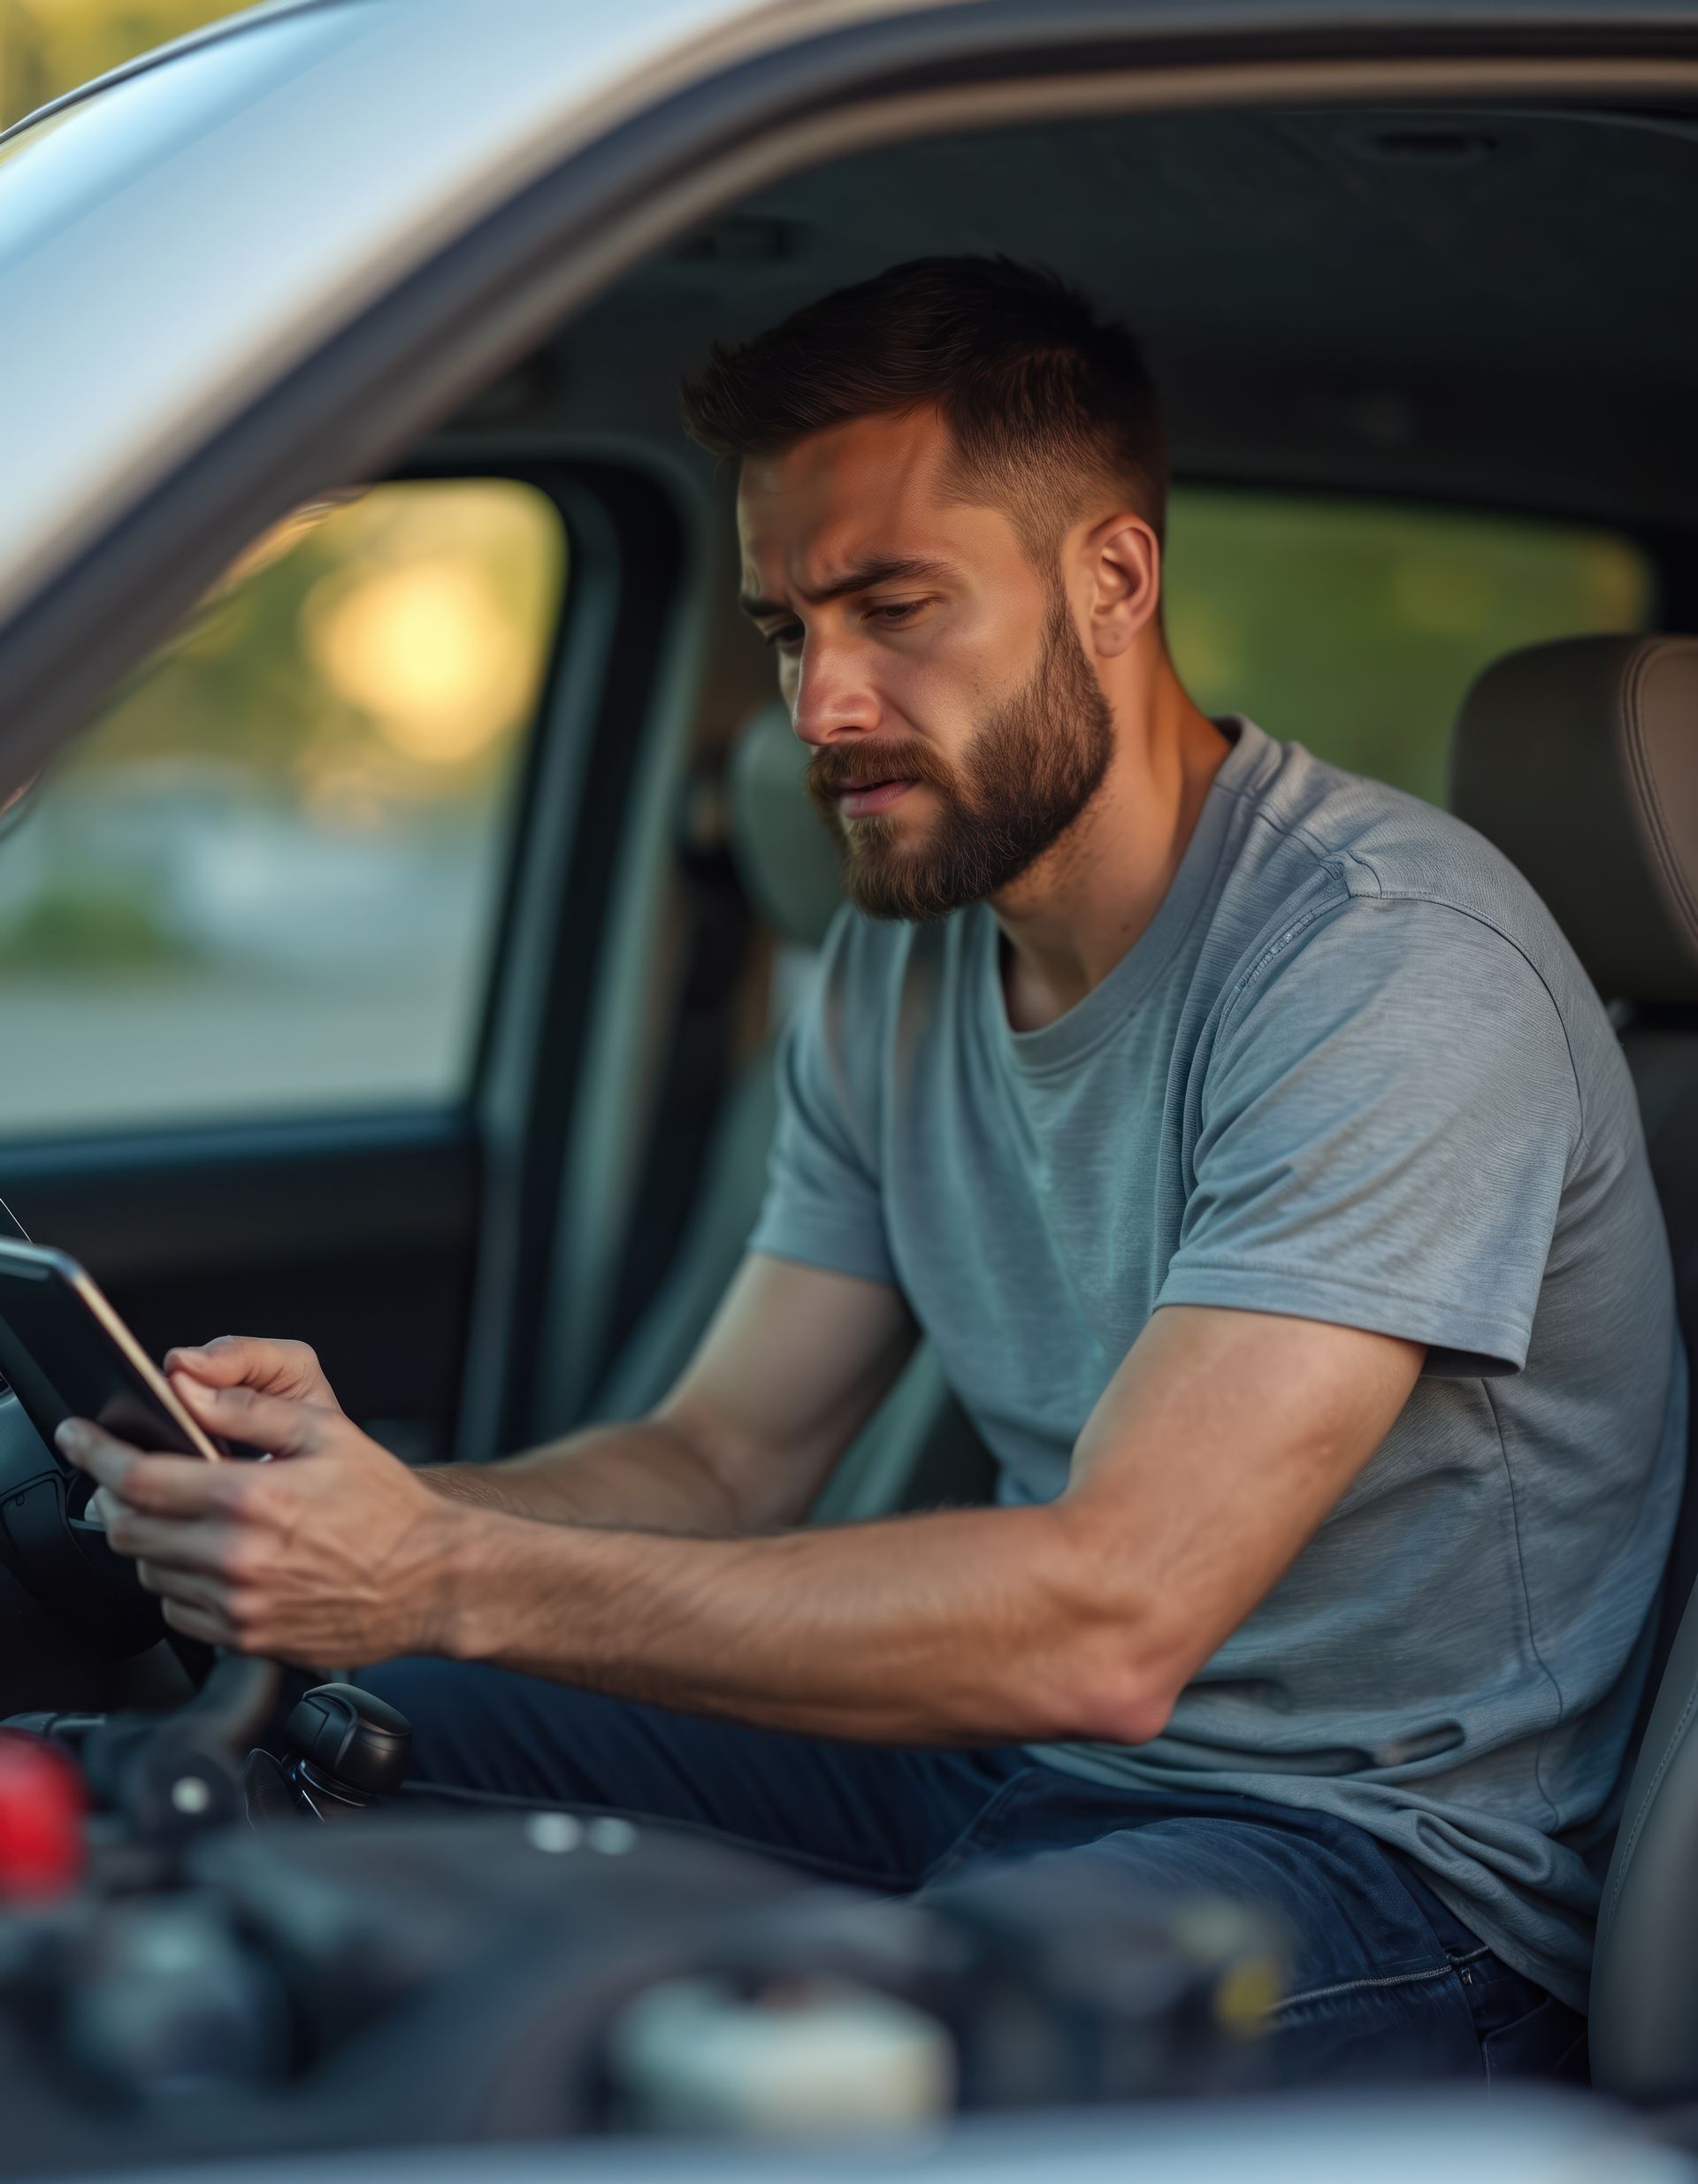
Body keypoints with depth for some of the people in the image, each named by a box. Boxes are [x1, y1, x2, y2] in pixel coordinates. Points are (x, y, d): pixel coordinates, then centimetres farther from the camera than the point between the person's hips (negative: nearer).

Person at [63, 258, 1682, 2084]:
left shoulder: (1393, 963, -21)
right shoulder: (902, 956, 7)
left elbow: (1110, 1620, -30)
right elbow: (721, 1464, 7)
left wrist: (452, 1581, -33)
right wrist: (368, 1494, -15)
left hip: (1375, 1854, -8)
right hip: (1007, 1756, 8)